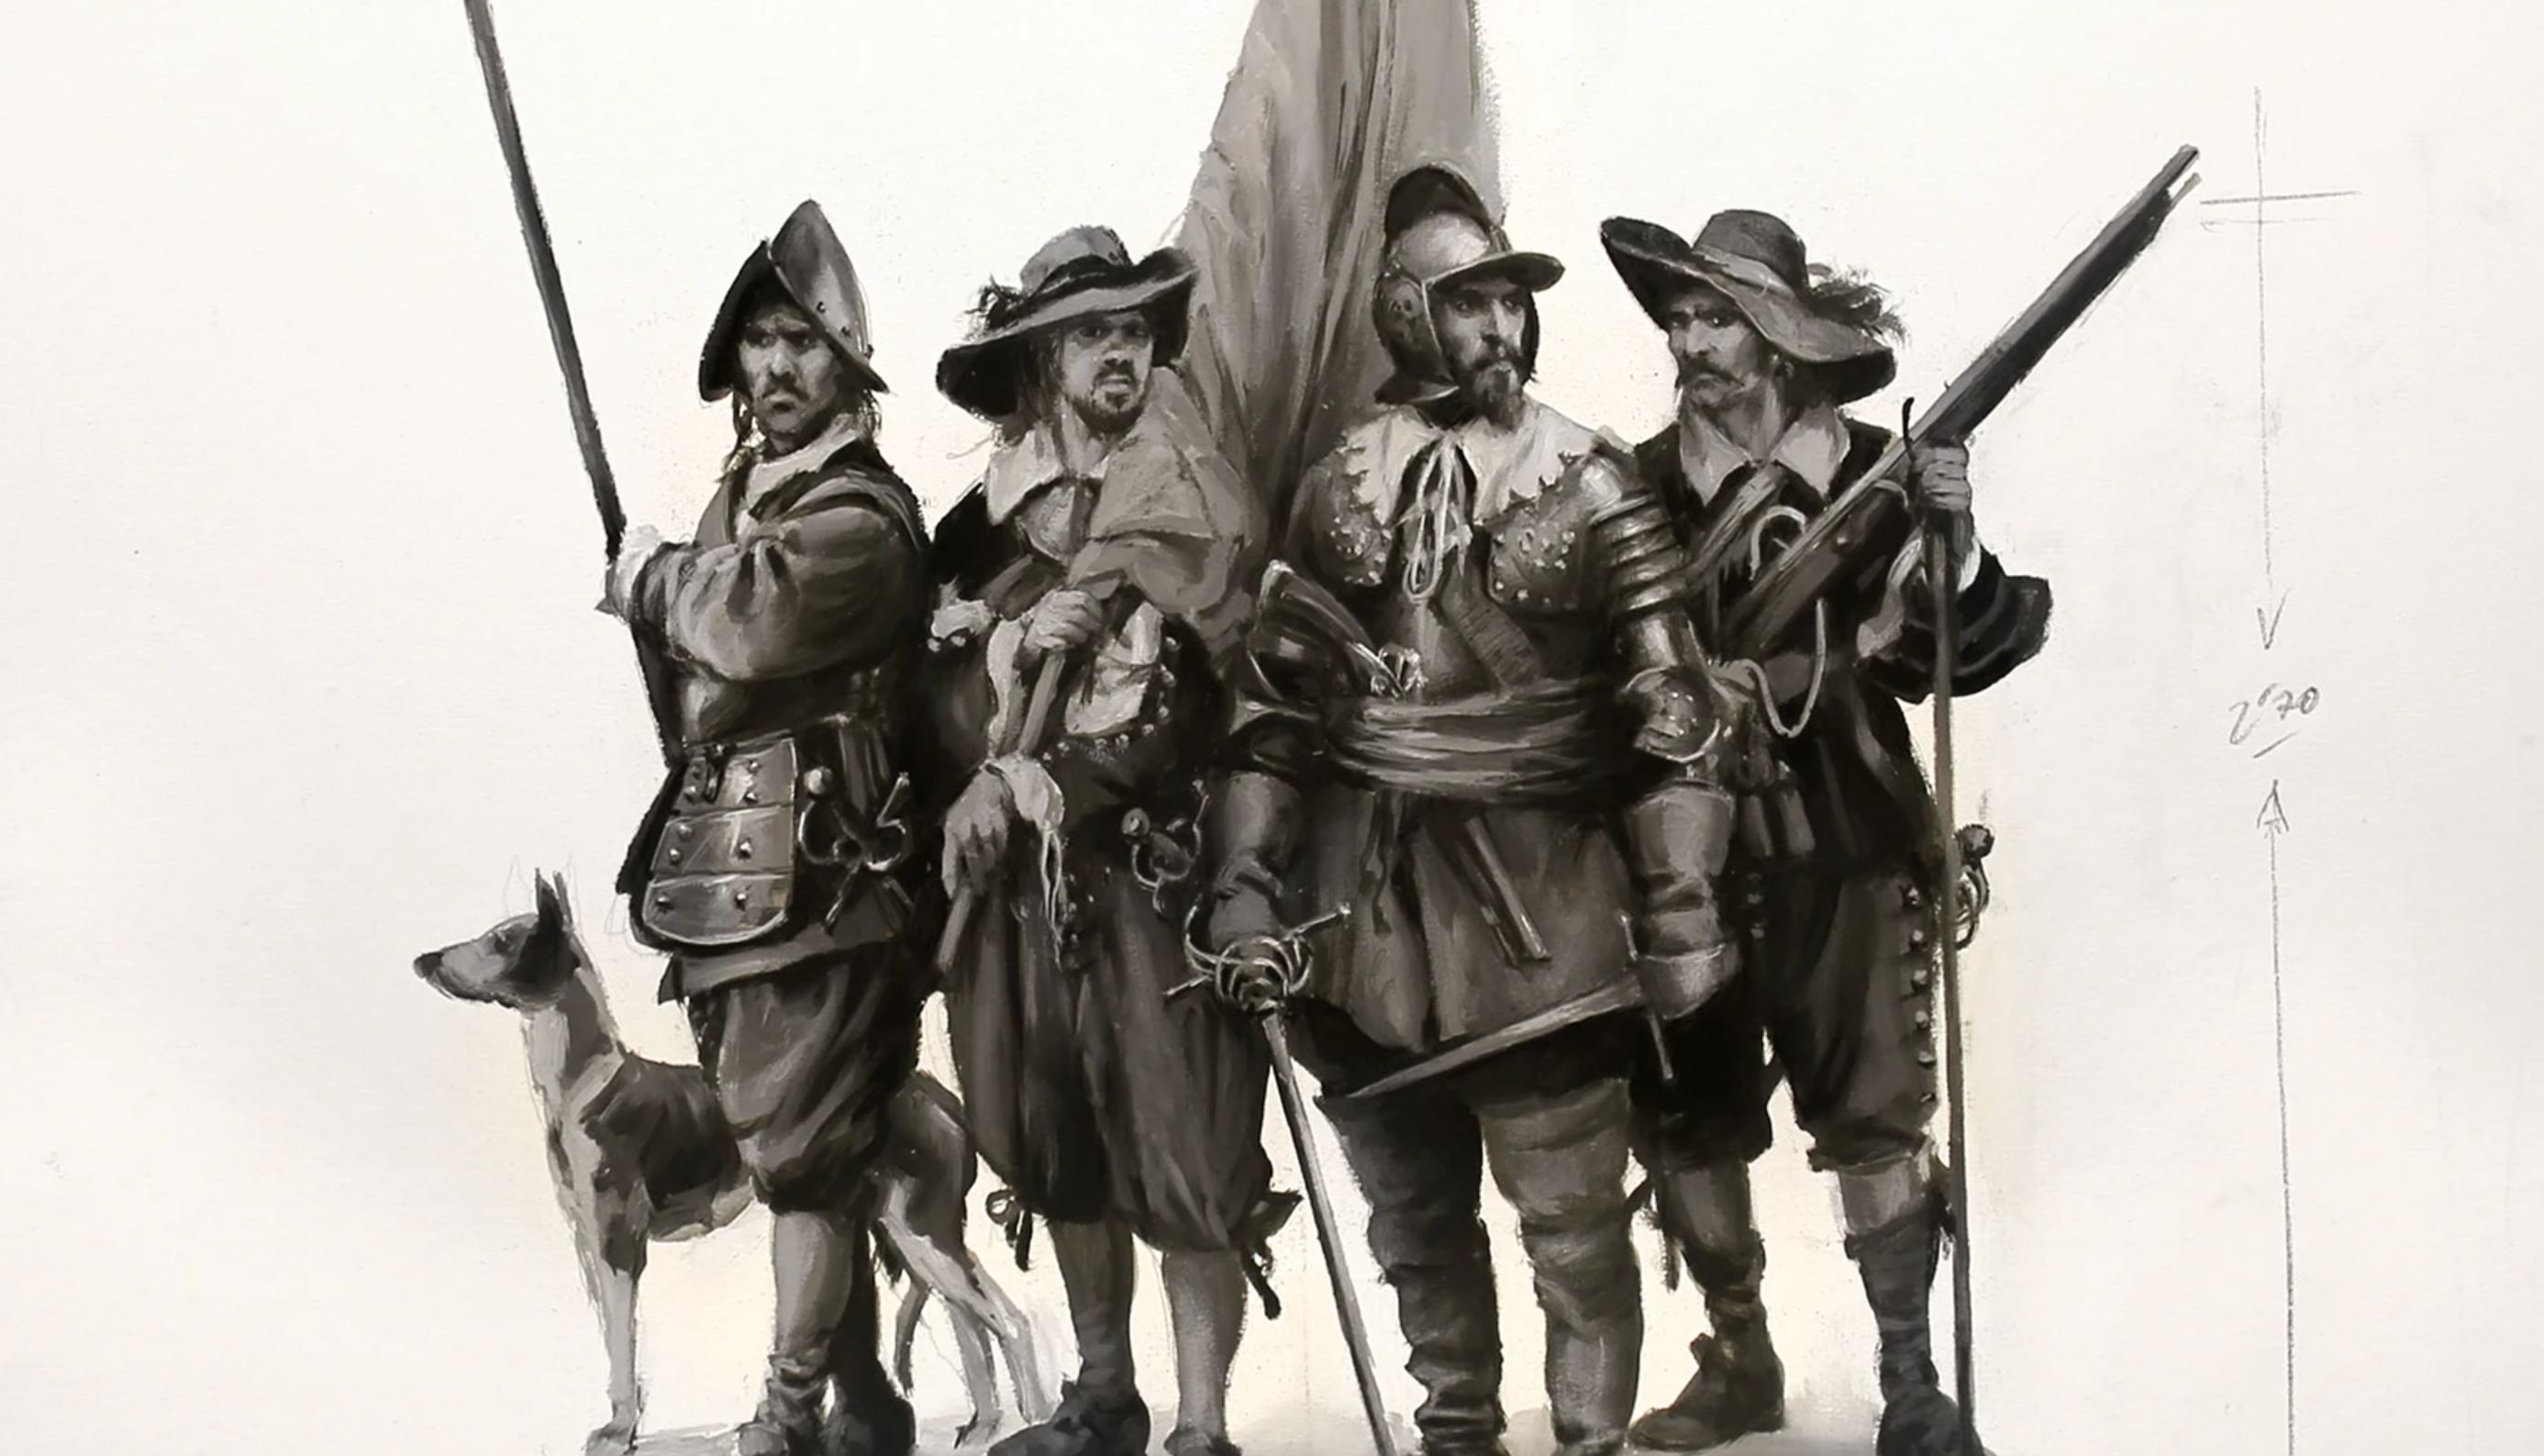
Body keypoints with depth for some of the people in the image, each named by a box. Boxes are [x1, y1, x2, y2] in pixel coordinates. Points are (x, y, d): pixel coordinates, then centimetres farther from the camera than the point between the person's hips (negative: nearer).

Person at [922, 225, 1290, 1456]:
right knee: (1055, 1153, 13)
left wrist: (1038, 785, -14)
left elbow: (1198, 707, -10)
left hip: (1151, 870, -4)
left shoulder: (1197, 515, -2)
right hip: (1018, 874, 4)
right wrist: (987, 780, -15)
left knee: (1181, 1161, -6)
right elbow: (944, 681, 5)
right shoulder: (989, 517, 10)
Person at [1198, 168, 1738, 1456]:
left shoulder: (1588, 488, -4)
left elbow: (1670, 712, -7)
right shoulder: (1338, 486, 6)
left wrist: (1681, 910, -12)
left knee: (1574, 1228, 1)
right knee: (1414, 1219, 17)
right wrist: (1246, 882, 1)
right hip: (1366, 902, 4)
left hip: (1538, 904, -4)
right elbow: (1274, 703, 8)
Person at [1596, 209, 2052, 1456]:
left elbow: (1958, 649, -8)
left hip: (1839, 844, -3)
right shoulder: (1638, 486, 4)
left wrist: (1955, 545, -23)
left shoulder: (1867, 473, -3)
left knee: (1873, 1117, -1)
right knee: (1682, 1120, 8)